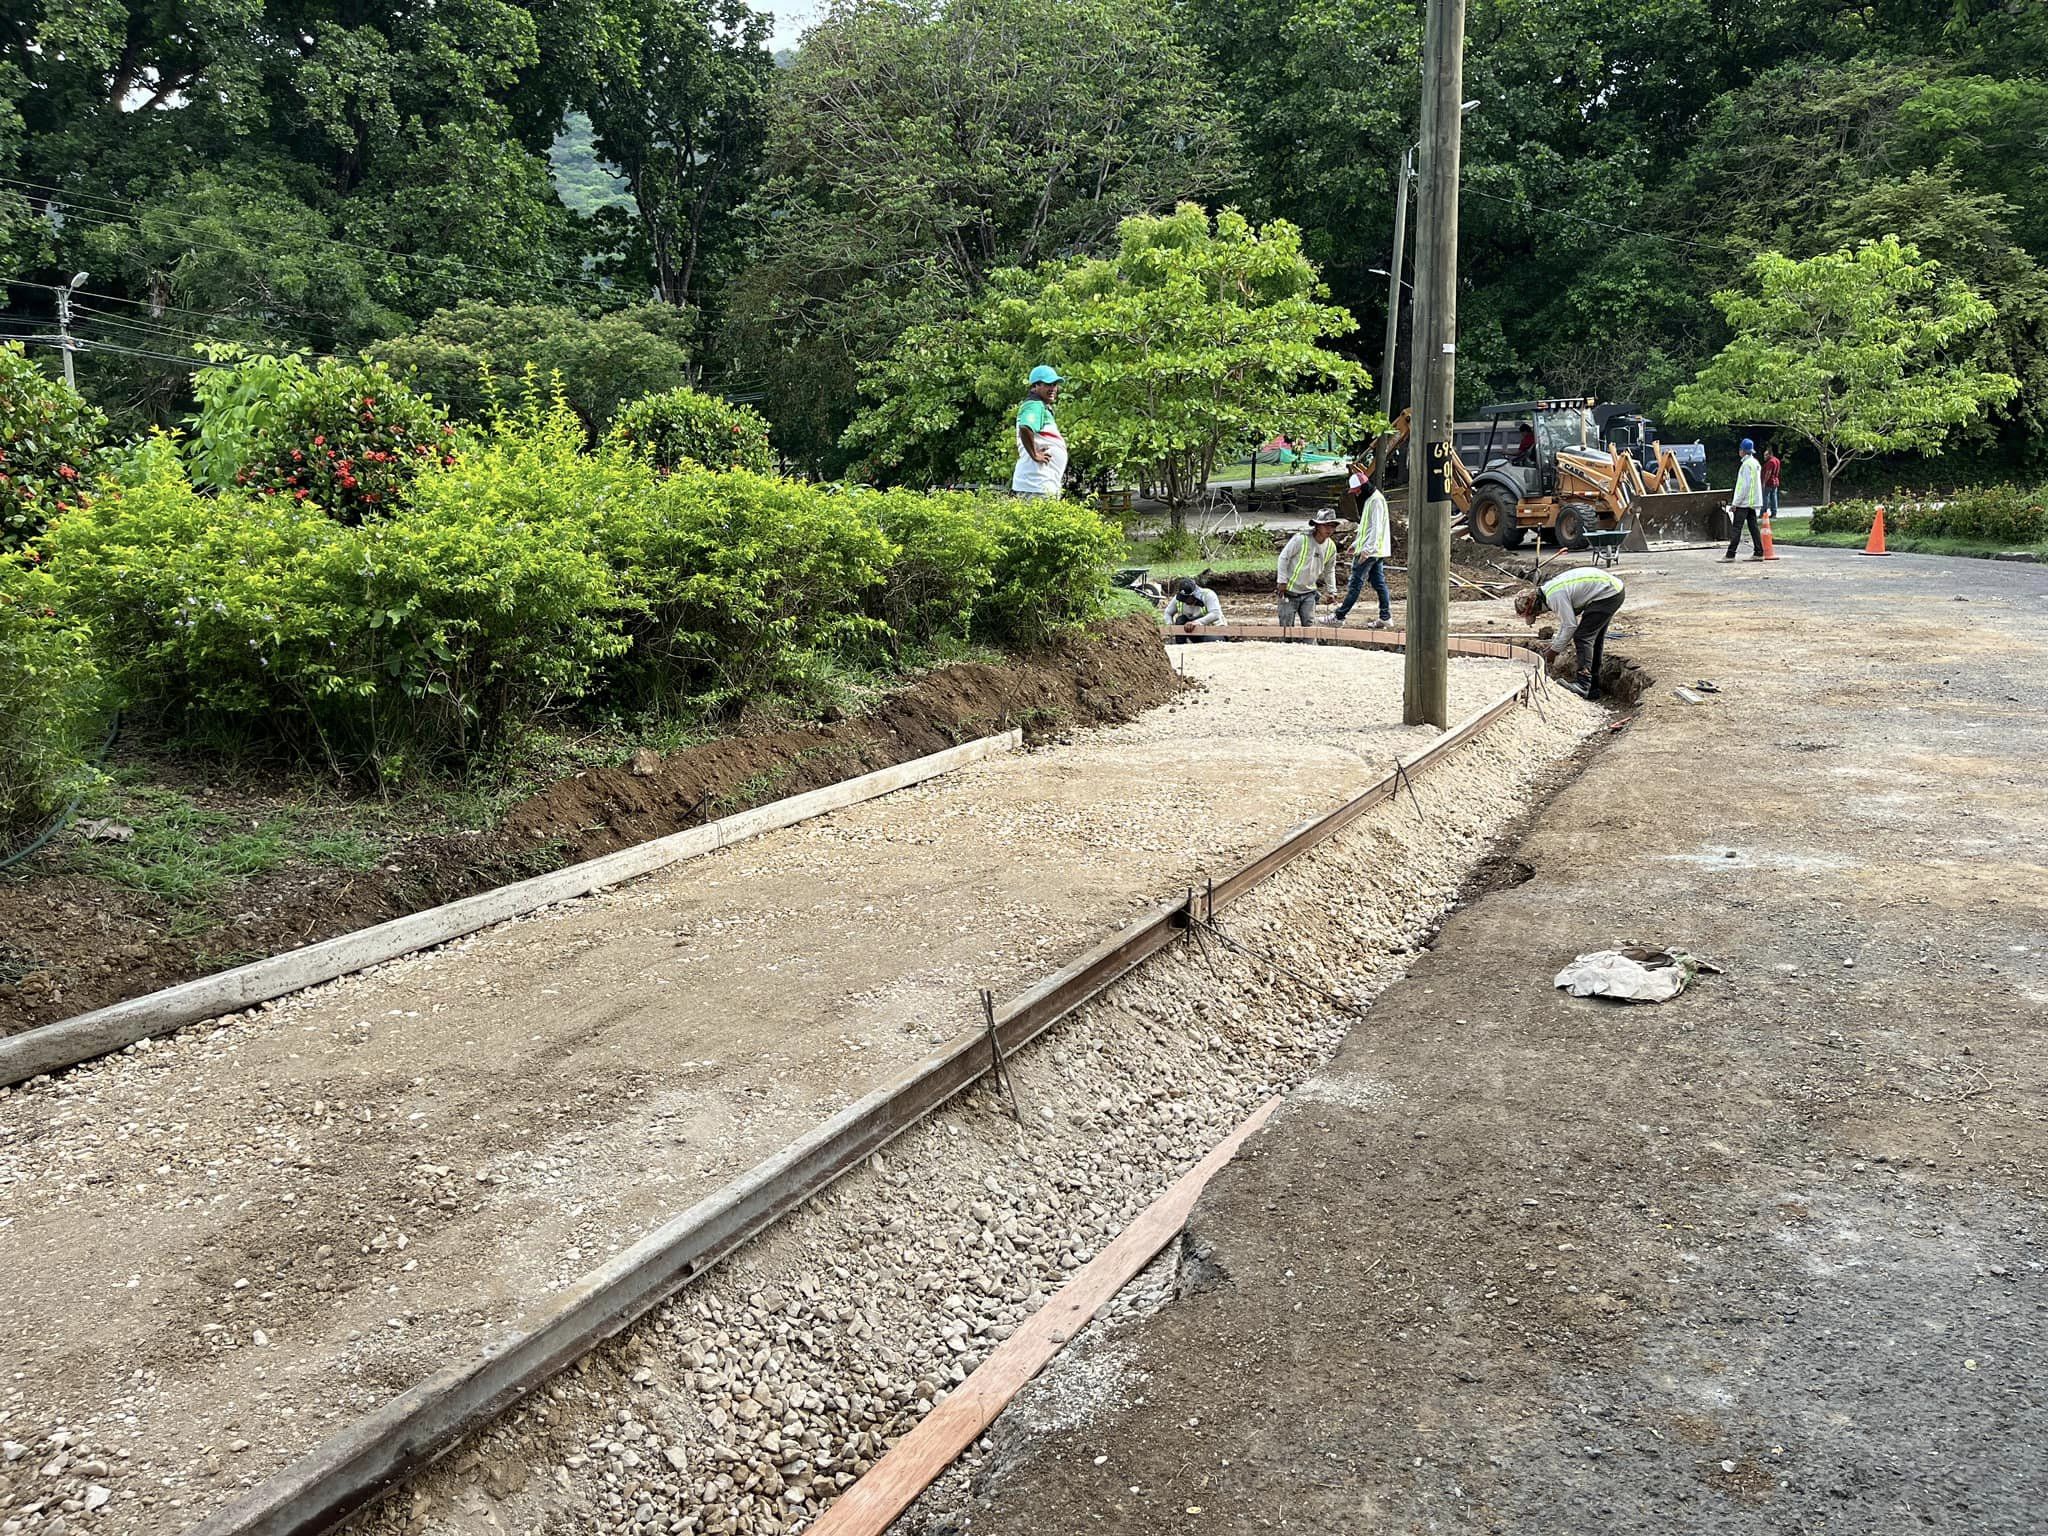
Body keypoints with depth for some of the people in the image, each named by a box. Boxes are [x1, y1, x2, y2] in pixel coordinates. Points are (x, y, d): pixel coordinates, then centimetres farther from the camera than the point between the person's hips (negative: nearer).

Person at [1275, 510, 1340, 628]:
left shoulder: (1331, 547, -1)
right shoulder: (1301, 539, -19)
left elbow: (1329, 570, 15)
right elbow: (1283, 557, -13)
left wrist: (1331, 591, 13)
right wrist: (1282, 581, -14)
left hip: (1309, 592, 5)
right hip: (1290, 590, -5)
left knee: (1309, 624, 0)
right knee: (1287, 627, 1)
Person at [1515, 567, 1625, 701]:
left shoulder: (1555, 596, -23)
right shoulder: (1549, 589, 9)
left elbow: (1570, 625, -20)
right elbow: (1567, 618, 20)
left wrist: (1555, 649, -8)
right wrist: (1554, 643, 17)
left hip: (1608, 593, -11)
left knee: (1582, 637, -12)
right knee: (1595, 639, 16)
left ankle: (1583, 686, -15)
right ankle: (1594, 688, 23)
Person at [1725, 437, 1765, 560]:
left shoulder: (1747, 464, -15)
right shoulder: (1755, 463, 16)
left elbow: (1744, 485, -20)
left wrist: (1735, 503, -18)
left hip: (1744, 502, -10)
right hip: (1753, 502, 10)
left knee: (1736, 528, -9)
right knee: (1753, 527, 10)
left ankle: (1730, 554, -11)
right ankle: (1758, 553, 9)